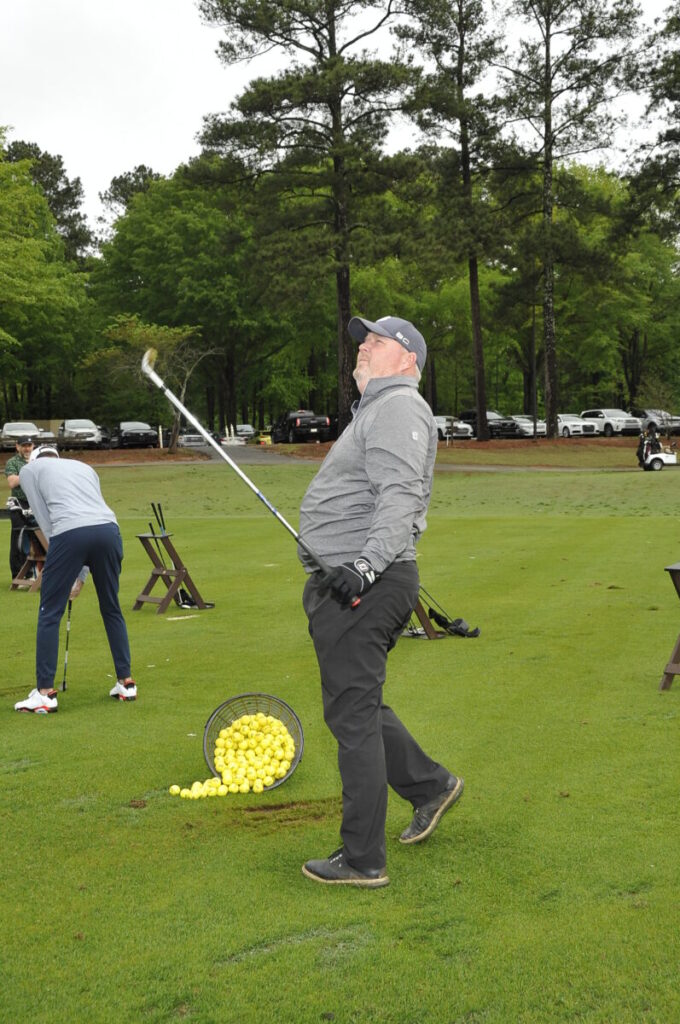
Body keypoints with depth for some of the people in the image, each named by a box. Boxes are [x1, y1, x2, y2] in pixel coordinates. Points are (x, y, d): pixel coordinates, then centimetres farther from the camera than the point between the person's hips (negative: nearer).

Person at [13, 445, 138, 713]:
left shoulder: (29, 470, 23)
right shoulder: (84, 467, 35)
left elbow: (45, 520, 14)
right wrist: (81, 575, 31)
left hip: (70, 534, -4)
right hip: (109, 529, 4)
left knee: (50, 613, 8)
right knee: (111, 609, 20)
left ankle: (45, 692, 9)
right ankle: (126, 683, 24)